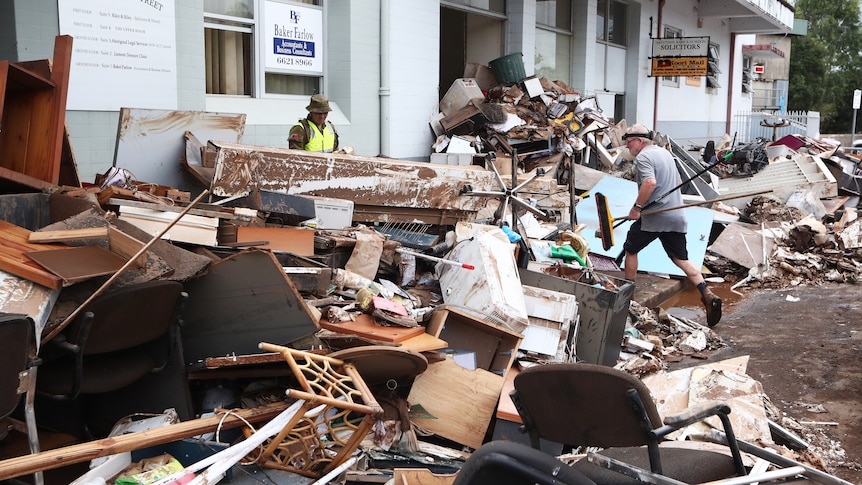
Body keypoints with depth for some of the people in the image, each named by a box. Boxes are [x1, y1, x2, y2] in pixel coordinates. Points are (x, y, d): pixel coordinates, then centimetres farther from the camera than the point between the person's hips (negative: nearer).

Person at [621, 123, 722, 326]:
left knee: (630, 249, 13)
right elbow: (678, 181, 28)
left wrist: (637, 207, -22)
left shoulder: (643, 157, -9)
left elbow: (650, 182, -26)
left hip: (653, 217, -8)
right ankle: (708, 295, -11)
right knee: (681, 259, 5)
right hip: (676, 217, 8)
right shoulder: (665, 152, 19)